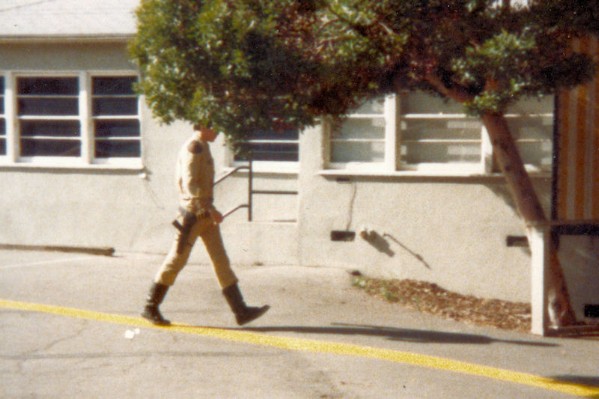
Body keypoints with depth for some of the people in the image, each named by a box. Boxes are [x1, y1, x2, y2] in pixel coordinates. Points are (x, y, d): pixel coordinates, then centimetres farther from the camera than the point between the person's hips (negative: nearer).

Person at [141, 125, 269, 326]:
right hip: (193, 213, -9)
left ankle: (240, 310, 2)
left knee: (221, 260, 4)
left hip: (205, 214, 9)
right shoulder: (193, 148, -14)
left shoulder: (203, 147, 15)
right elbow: (190, 184, -22)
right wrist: (209, 209, -25)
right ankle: (150, 307, 11)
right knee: (177, 259, -1)